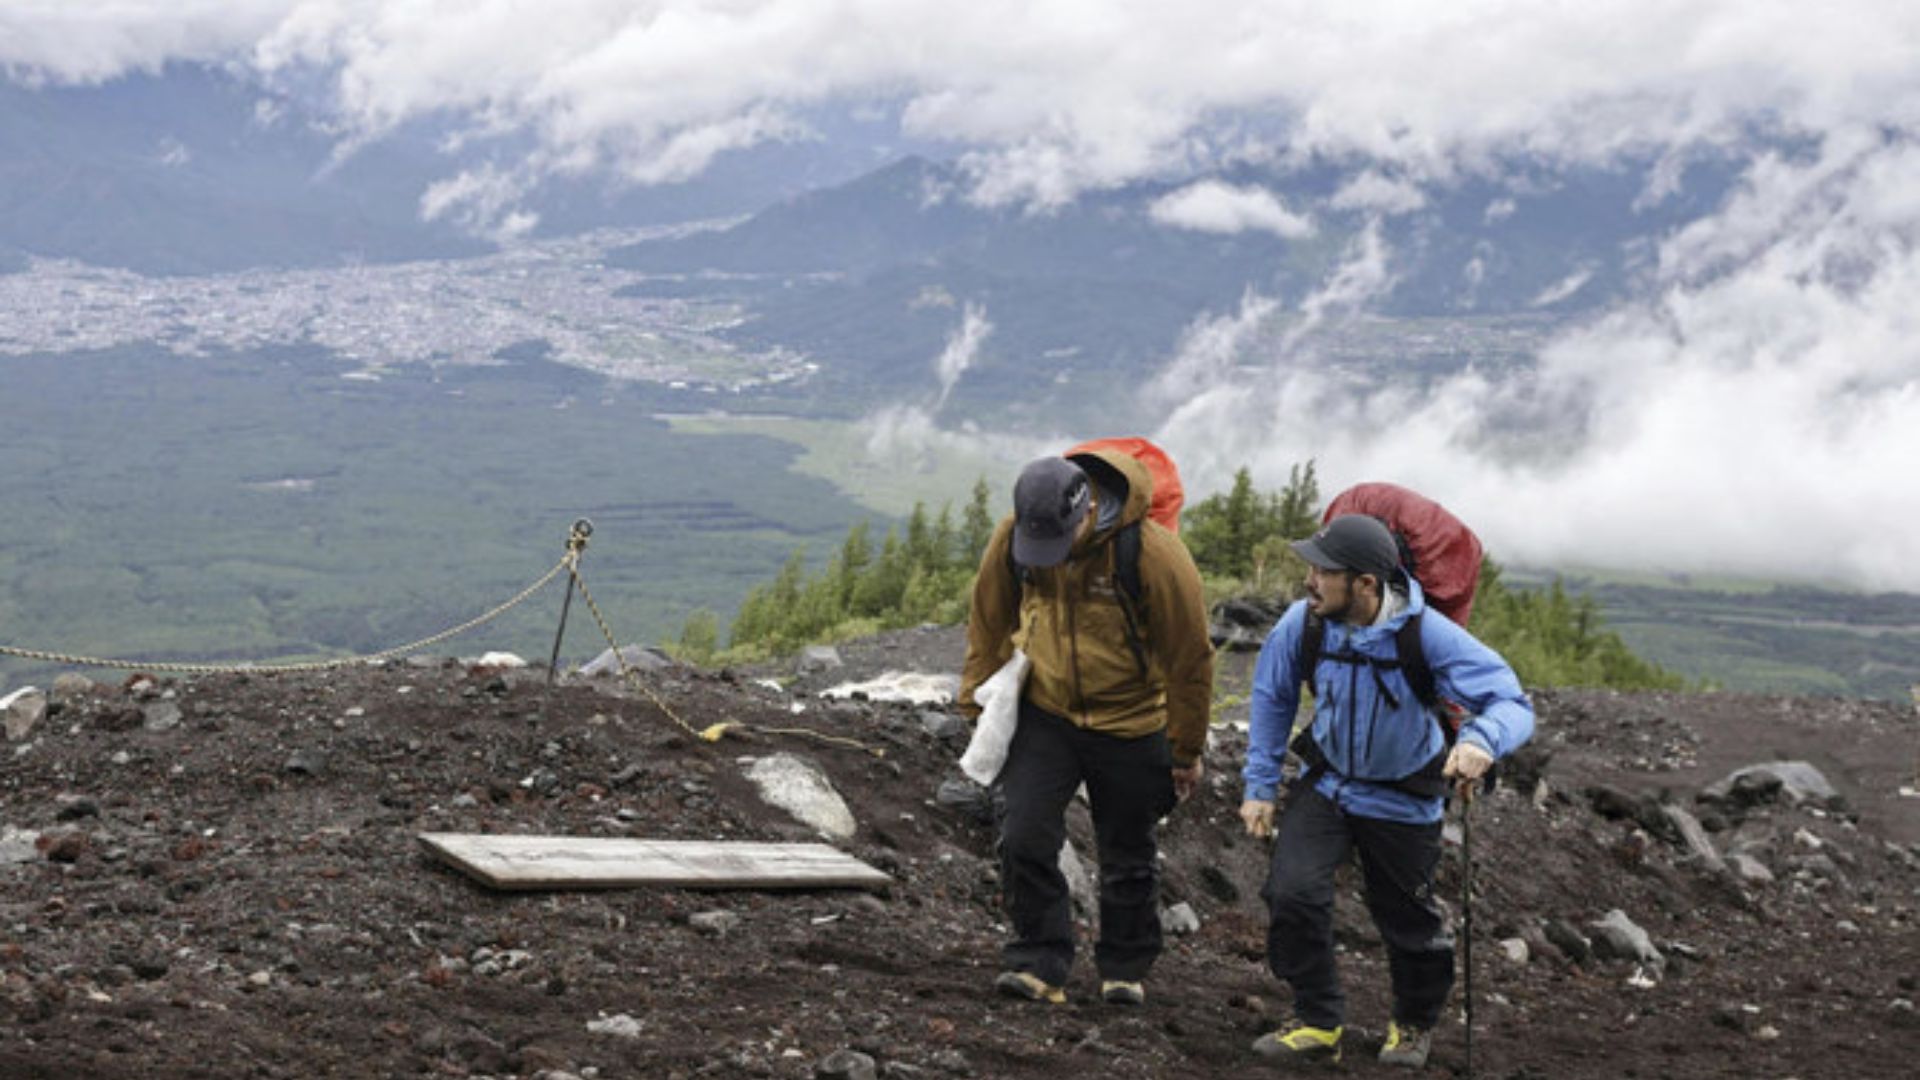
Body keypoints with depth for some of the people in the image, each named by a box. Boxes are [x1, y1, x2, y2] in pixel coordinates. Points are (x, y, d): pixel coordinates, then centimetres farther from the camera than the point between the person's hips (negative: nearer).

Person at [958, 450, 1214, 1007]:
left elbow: (1190, 657, -13)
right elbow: (988, 622, 5)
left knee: (1127, 856, 10)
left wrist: (1186, 751, -5)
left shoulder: (1153, 553, -24)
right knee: (1024, 839, -10)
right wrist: (976, 705, 9)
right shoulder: (1012, 537, -13)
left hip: (1129, 725, -2)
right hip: (1044, 715, 2)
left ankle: (1126, 970, 29)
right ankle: (1040, 964, 2)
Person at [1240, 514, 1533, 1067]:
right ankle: (1317, 1023, 5)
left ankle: (1415, 1024, 42)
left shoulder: (1426, 633, -29)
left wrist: (1480, 740, -53)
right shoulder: (1304, 622, -19)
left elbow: (1514, 704, -30)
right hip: (1325, 782, 2)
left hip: (1401, 798, -2)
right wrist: (1260, 787, 0)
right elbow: (1272, 697, 0)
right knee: (1292, 892, -16)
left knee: (1407, 920, 11)